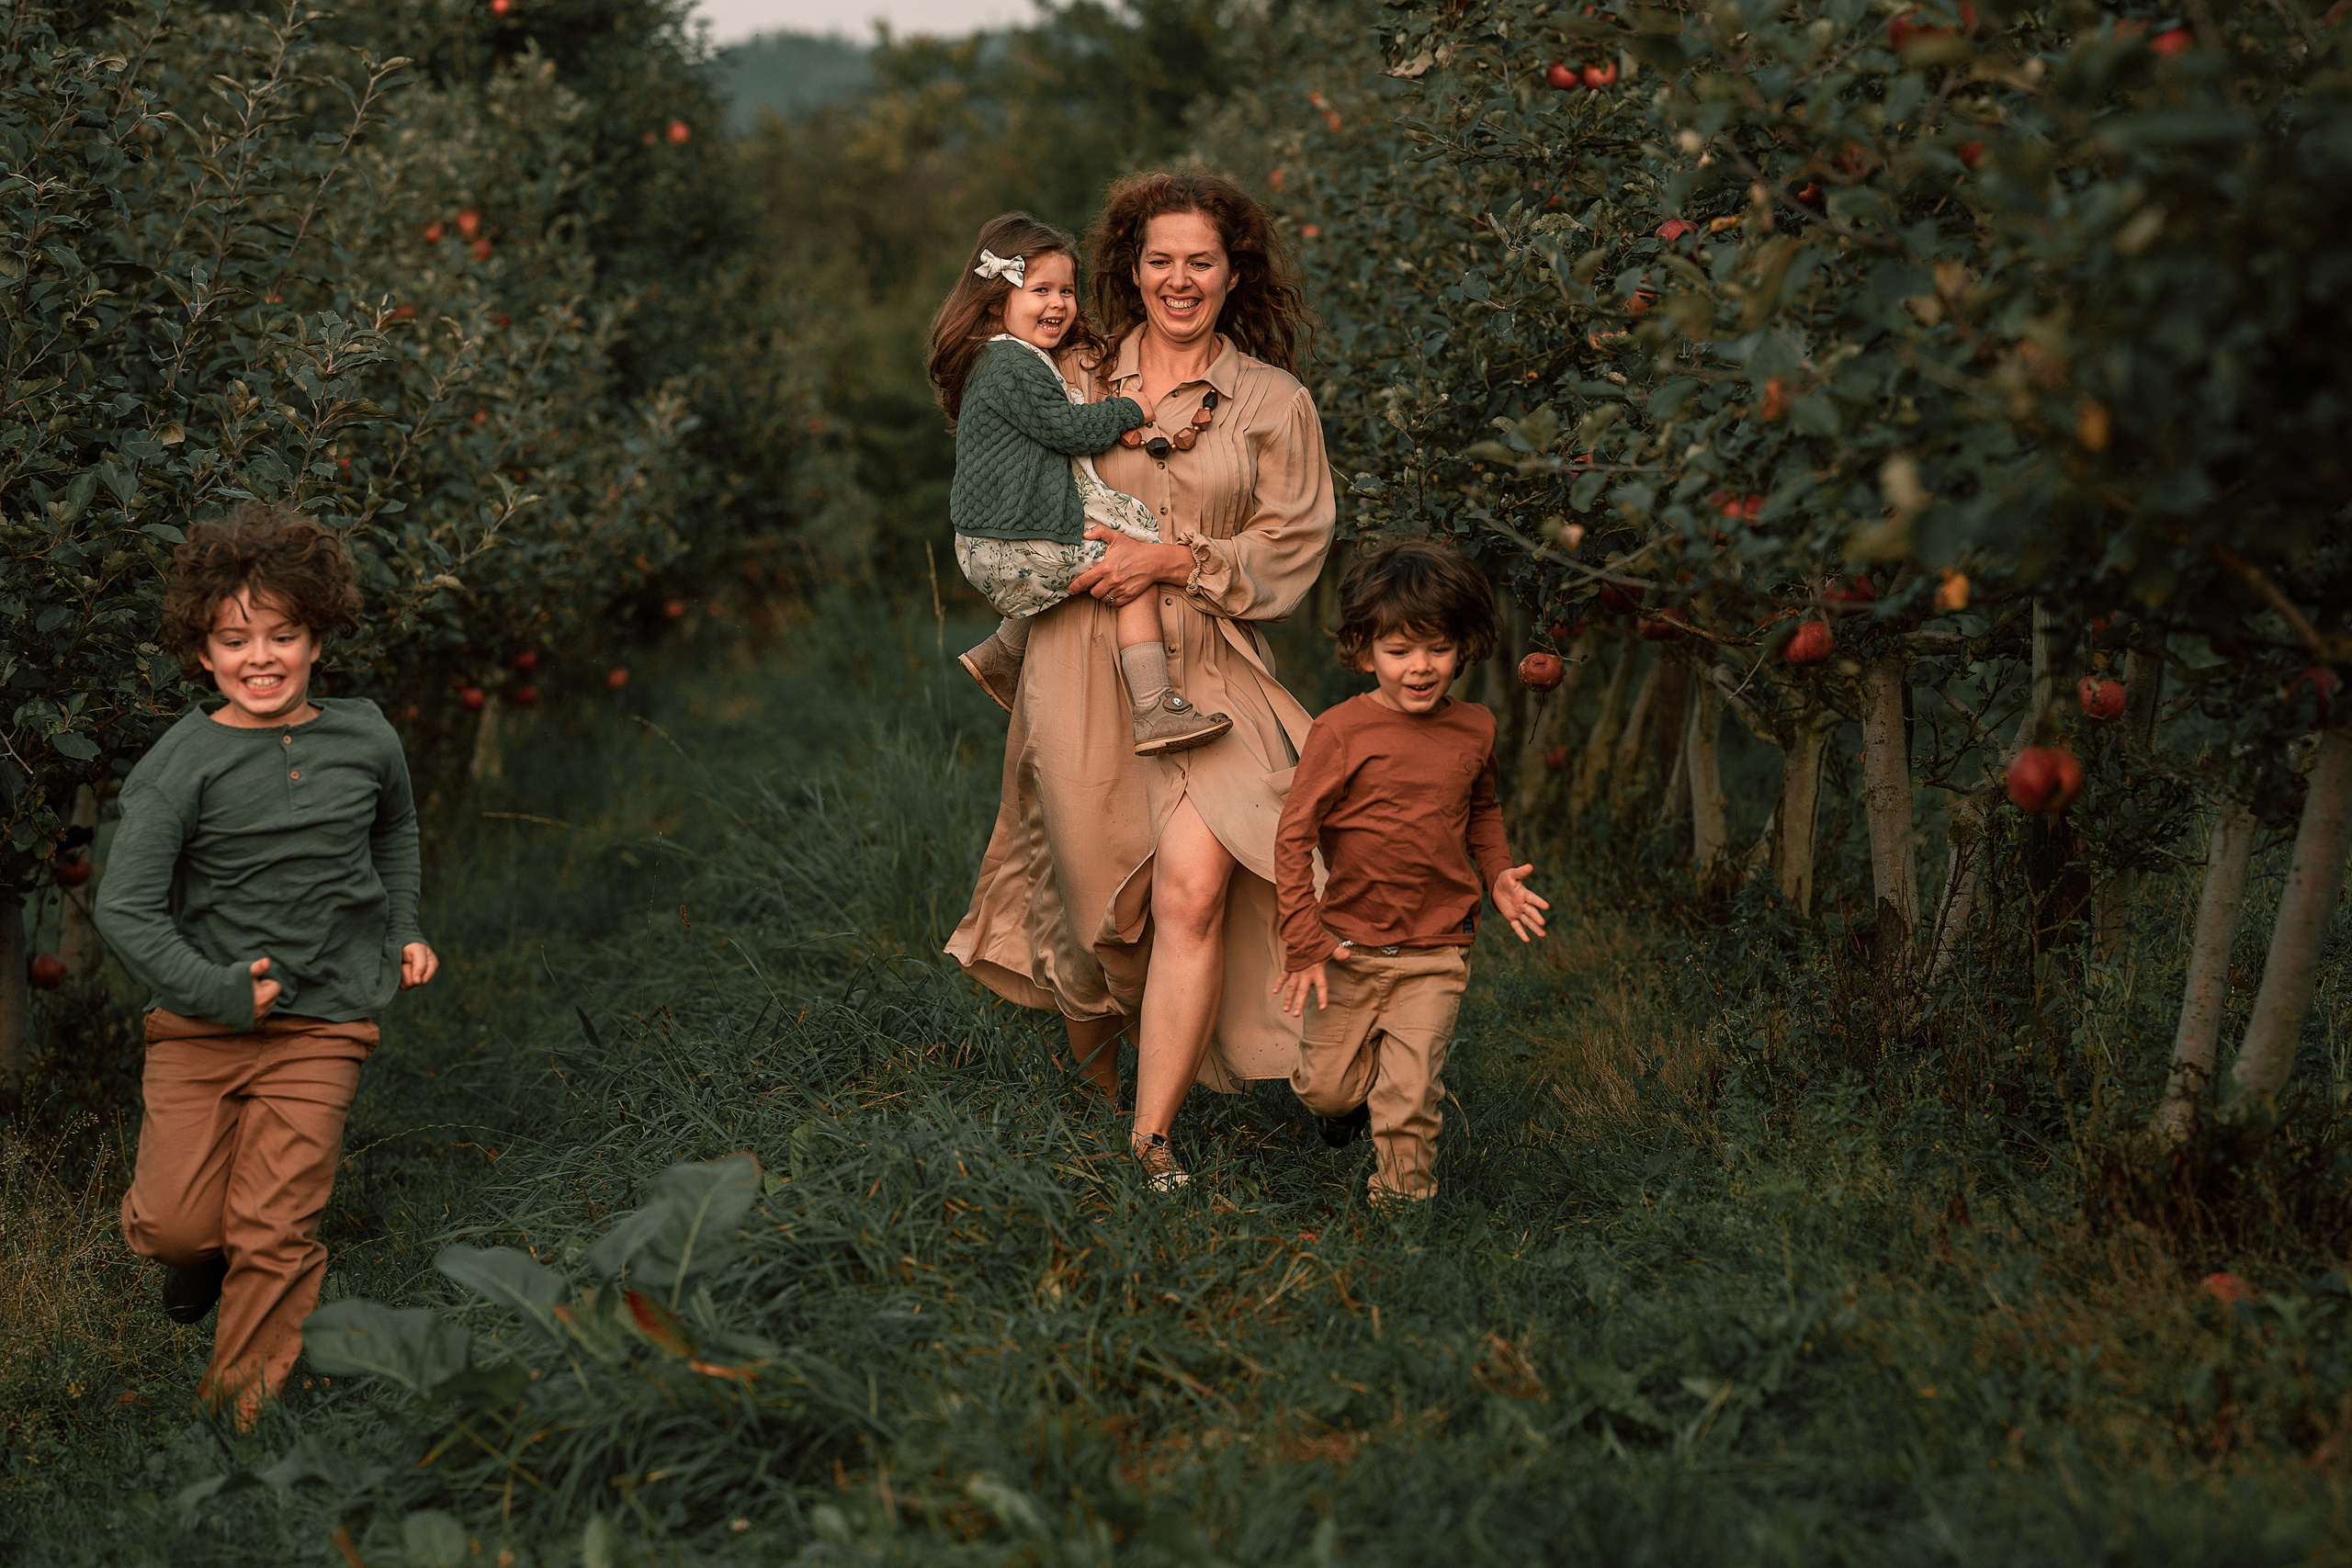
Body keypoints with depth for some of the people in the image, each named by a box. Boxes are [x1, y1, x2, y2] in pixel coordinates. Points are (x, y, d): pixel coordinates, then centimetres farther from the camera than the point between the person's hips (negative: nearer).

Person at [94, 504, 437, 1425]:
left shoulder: (365, 739, 2)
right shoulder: (183, 763, -9)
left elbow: (394, 826, 25)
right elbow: (124, 909, -12)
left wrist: (403, 931, 17)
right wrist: (216, 992, -18)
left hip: (321, 1022, 1)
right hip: (200, 1020, -1)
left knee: (274, 1233, -6)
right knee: (176, 1224, -7)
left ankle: (245, 1416, 10)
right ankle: (198, 1253, 31)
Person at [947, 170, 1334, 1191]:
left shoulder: (1272, 400, 8)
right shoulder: (1076, 382, 12)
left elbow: (1293, 544, 2)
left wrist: (1173, 559, -9)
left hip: (1208, 670, -1)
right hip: (1082, 664, 1)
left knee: (1193, 889, -18)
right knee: (1090, 890, 4)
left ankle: (1152, 1141, -14)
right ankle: (1093, 1097, 29)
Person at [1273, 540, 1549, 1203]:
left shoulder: (1474, 730, 2)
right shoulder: (1340, 731, -11)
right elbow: (1294, 834, -8)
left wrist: (1498, 875, 6)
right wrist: (1303, 942, -11)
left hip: (1437, 951, 1)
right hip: (1351, 945, -1)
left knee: (1411, 1097, -8)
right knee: (1325, 1088, 8)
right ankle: (1352, 1093, 44)